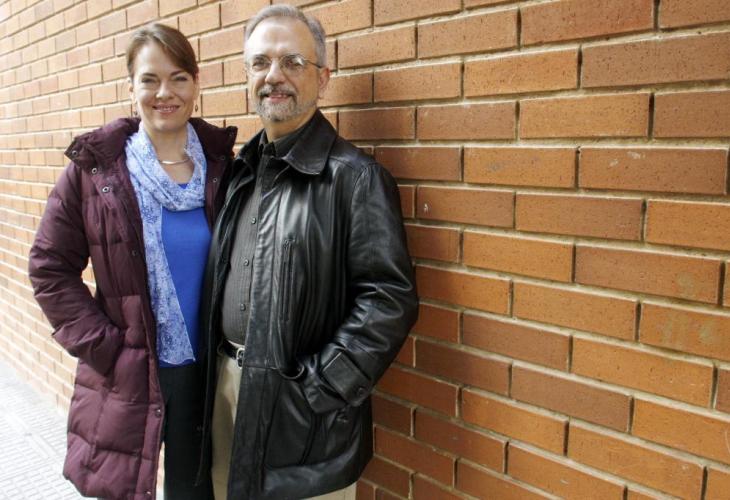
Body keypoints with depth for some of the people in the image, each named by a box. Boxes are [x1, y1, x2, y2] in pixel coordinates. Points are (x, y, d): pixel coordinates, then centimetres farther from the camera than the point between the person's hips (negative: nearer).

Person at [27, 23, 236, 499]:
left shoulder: (222, 163, -2)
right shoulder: (95, 166, -6)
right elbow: (51, 268, -4)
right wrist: (104, 348, -10)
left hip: (207, 371, 1)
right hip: (124, 374, -1)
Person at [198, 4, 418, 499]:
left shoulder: (355, 176, -15)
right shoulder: (242, 170, 8)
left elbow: (390, 298, -20)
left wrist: (318, 389, -19)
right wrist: (214, 370, 9)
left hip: (299, 403, -6)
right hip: (226, 383, 7)